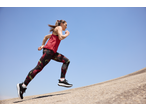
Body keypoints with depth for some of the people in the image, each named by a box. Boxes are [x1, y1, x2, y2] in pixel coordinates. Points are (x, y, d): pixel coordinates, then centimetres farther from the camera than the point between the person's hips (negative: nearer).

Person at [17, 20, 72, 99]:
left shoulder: (56, 32, 29)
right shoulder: (59, 28, 2)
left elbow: (46, 37, 36)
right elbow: (61, 38, -17)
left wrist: (42, 45, 26)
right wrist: (67, 34, 2)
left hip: (52, 52, 10)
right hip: (49, 50, -10)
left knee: (66, 61, 4)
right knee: (38, 68, -13)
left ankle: (62, 80, -6)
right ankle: (23, 85, -9)